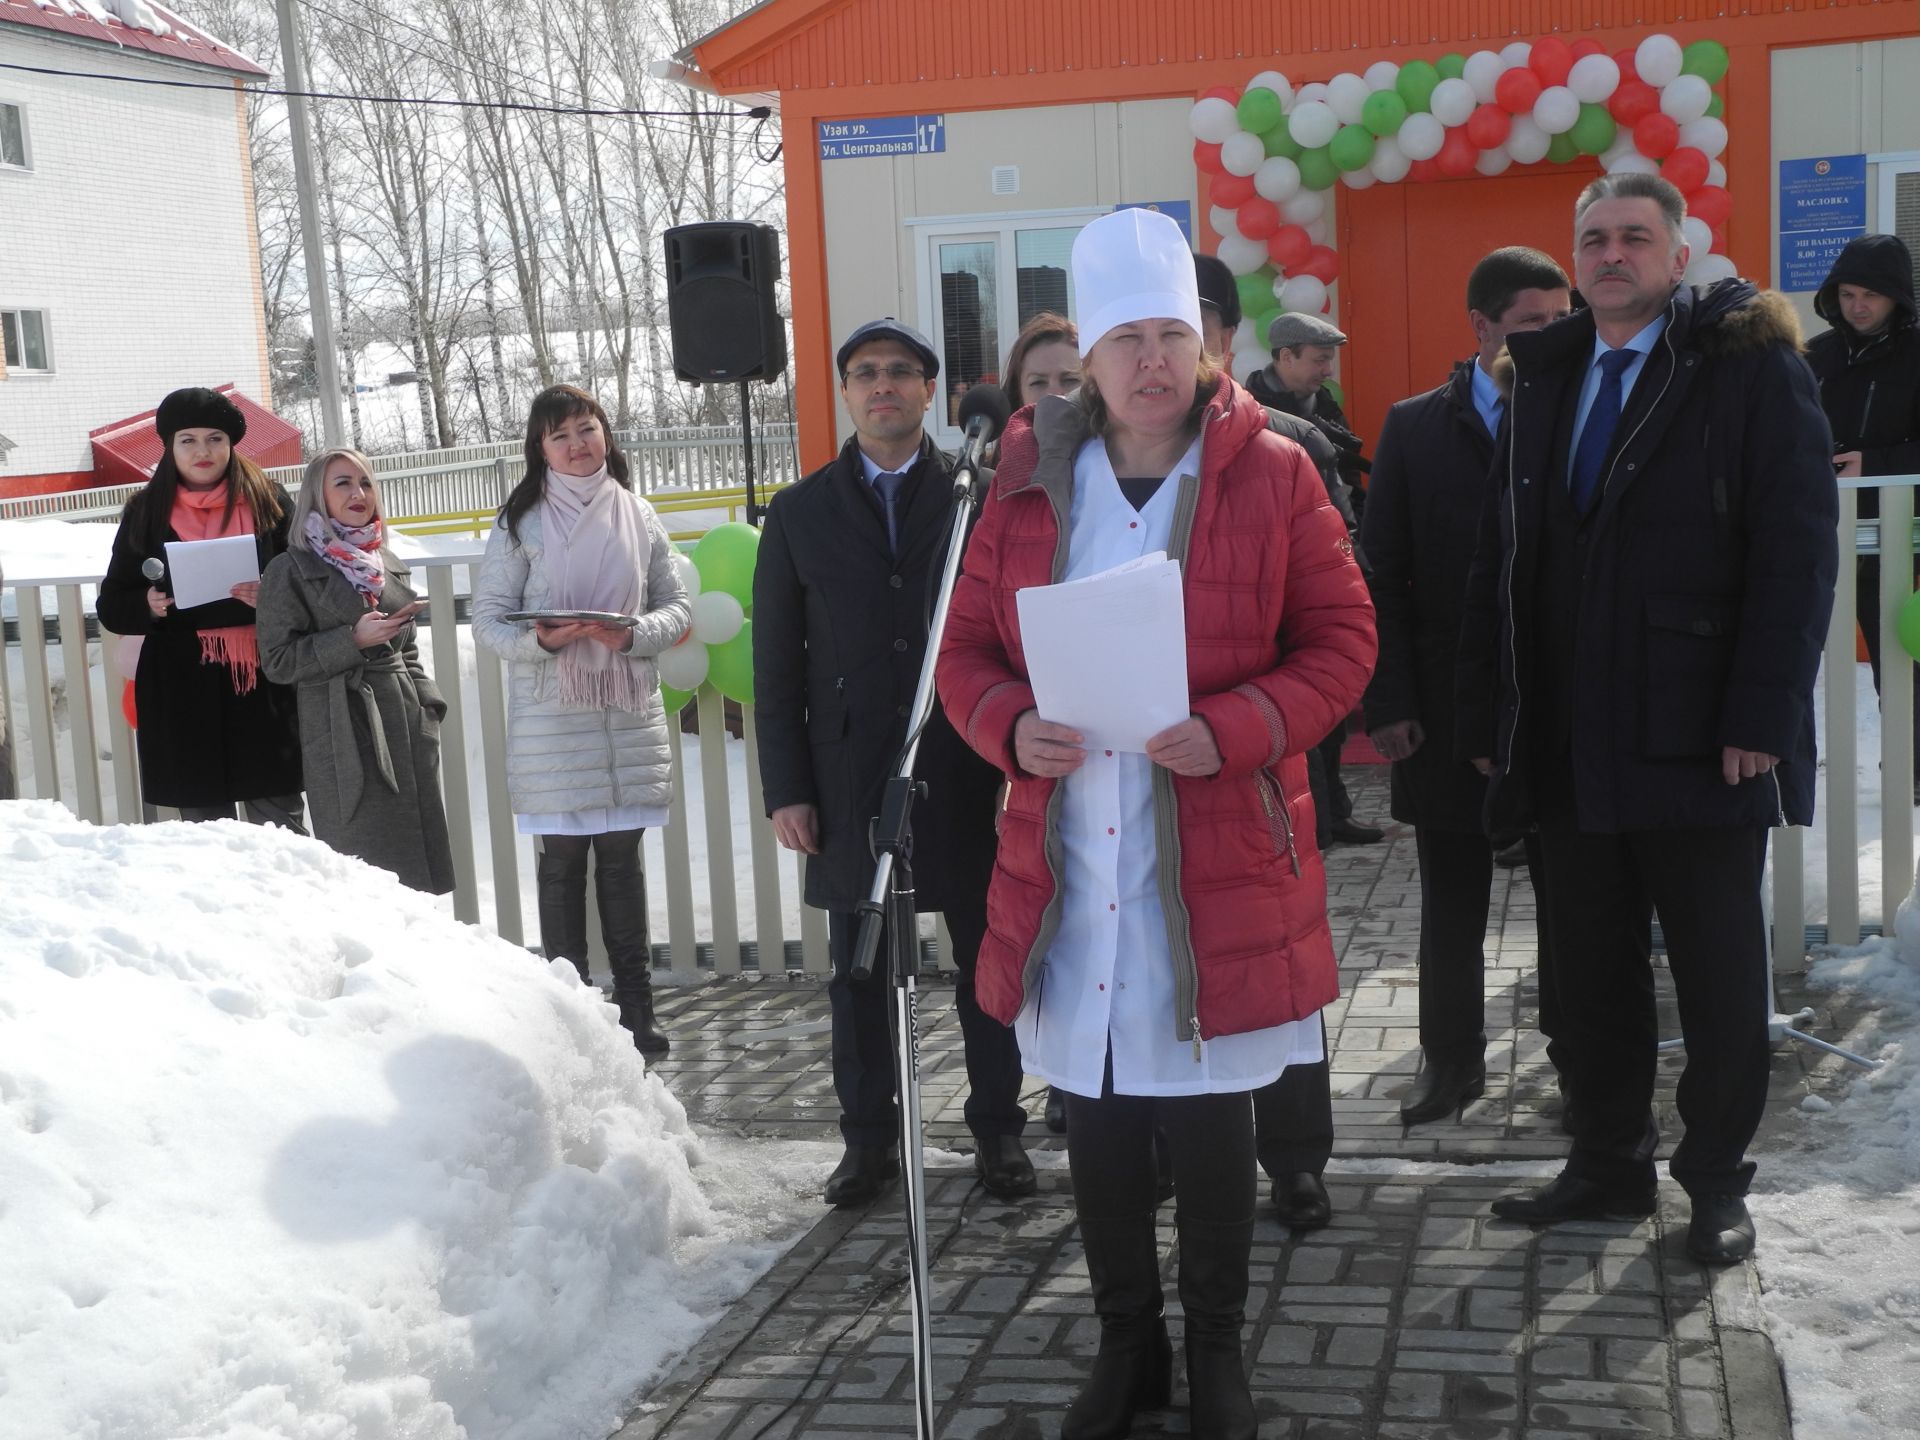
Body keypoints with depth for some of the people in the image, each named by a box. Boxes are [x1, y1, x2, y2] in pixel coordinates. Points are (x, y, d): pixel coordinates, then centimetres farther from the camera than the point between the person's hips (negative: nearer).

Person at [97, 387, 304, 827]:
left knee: (280, 825, 1)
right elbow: (112, 606, 9)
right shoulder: (145, 513, 7)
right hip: (183, 691, 1)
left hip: (263, 681, -1)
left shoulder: (267, 501, 5)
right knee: (202, 824, 4)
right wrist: (148, 606, -12)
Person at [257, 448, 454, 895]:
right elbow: (278, 661, -6)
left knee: (417, 872, 2)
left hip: (405, 729, 6)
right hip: (343, 737, -6)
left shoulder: (387, 565, 17)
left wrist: (427, 709, 9)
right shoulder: (292, 569, -1)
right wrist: (353, 640, -14)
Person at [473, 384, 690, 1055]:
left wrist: (633, 634, -11)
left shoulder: (639, 516, 8)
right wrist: (540, 641, -19)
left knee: (622, 856, 7)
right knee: (560, 861, 1)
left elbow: (677, 605, 9)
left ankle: (635, 1006, 14)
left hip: (629, 714, 2)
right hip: (550, 717, -2)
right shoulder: (521, 522, 1)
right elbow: (489, 616, 0)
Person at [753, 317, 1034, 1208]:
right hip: (850, 781, 2)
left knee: (986, 964, 8)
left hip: (967, 775, -1)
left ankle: (998, 1128, 22)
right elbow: (777, 665, 7)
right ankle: (867, 1139, 22)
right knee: (858, 971, 9)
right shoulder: (800, 515, 8)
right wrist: (785, 787, 0)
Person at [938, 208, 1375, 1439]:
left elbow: (1342, 641, -2)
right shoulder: (1030, 482, 6)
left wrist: (1232, 731, -18)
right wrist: (1010, 728, -12)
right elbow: (968, 646, 10)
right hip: (1068, 862, 3)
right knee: (1097, 1116, 11)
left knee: (1212, 1118, 7)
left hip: (1219, 861, -2)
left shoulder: (1271, 472, -2)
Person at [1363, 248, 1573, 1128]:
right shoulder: (1415, 427, 2)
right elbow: (1383, 575, 0)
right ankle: (1451, 1059, 22)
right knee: (1451, 897, 10)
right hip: (1450, 708, 1)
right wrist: (1389, 701, -6)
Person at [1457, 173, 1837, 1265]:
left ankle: (1717, 1178, 22)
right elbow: (1504, 558, 11)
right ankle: (1610, 1162, 26)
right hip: (1572, 744, 5)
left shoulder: (1752, 365, -3)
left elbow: (1798, 550, -10)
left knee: (1719, 970, 7)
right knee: (1591, 966, 12)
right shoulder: (1546, 378, 13)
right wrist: (1491, 714, 5)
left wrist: (1761, 717, -16)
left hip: (1701, 741, -5)